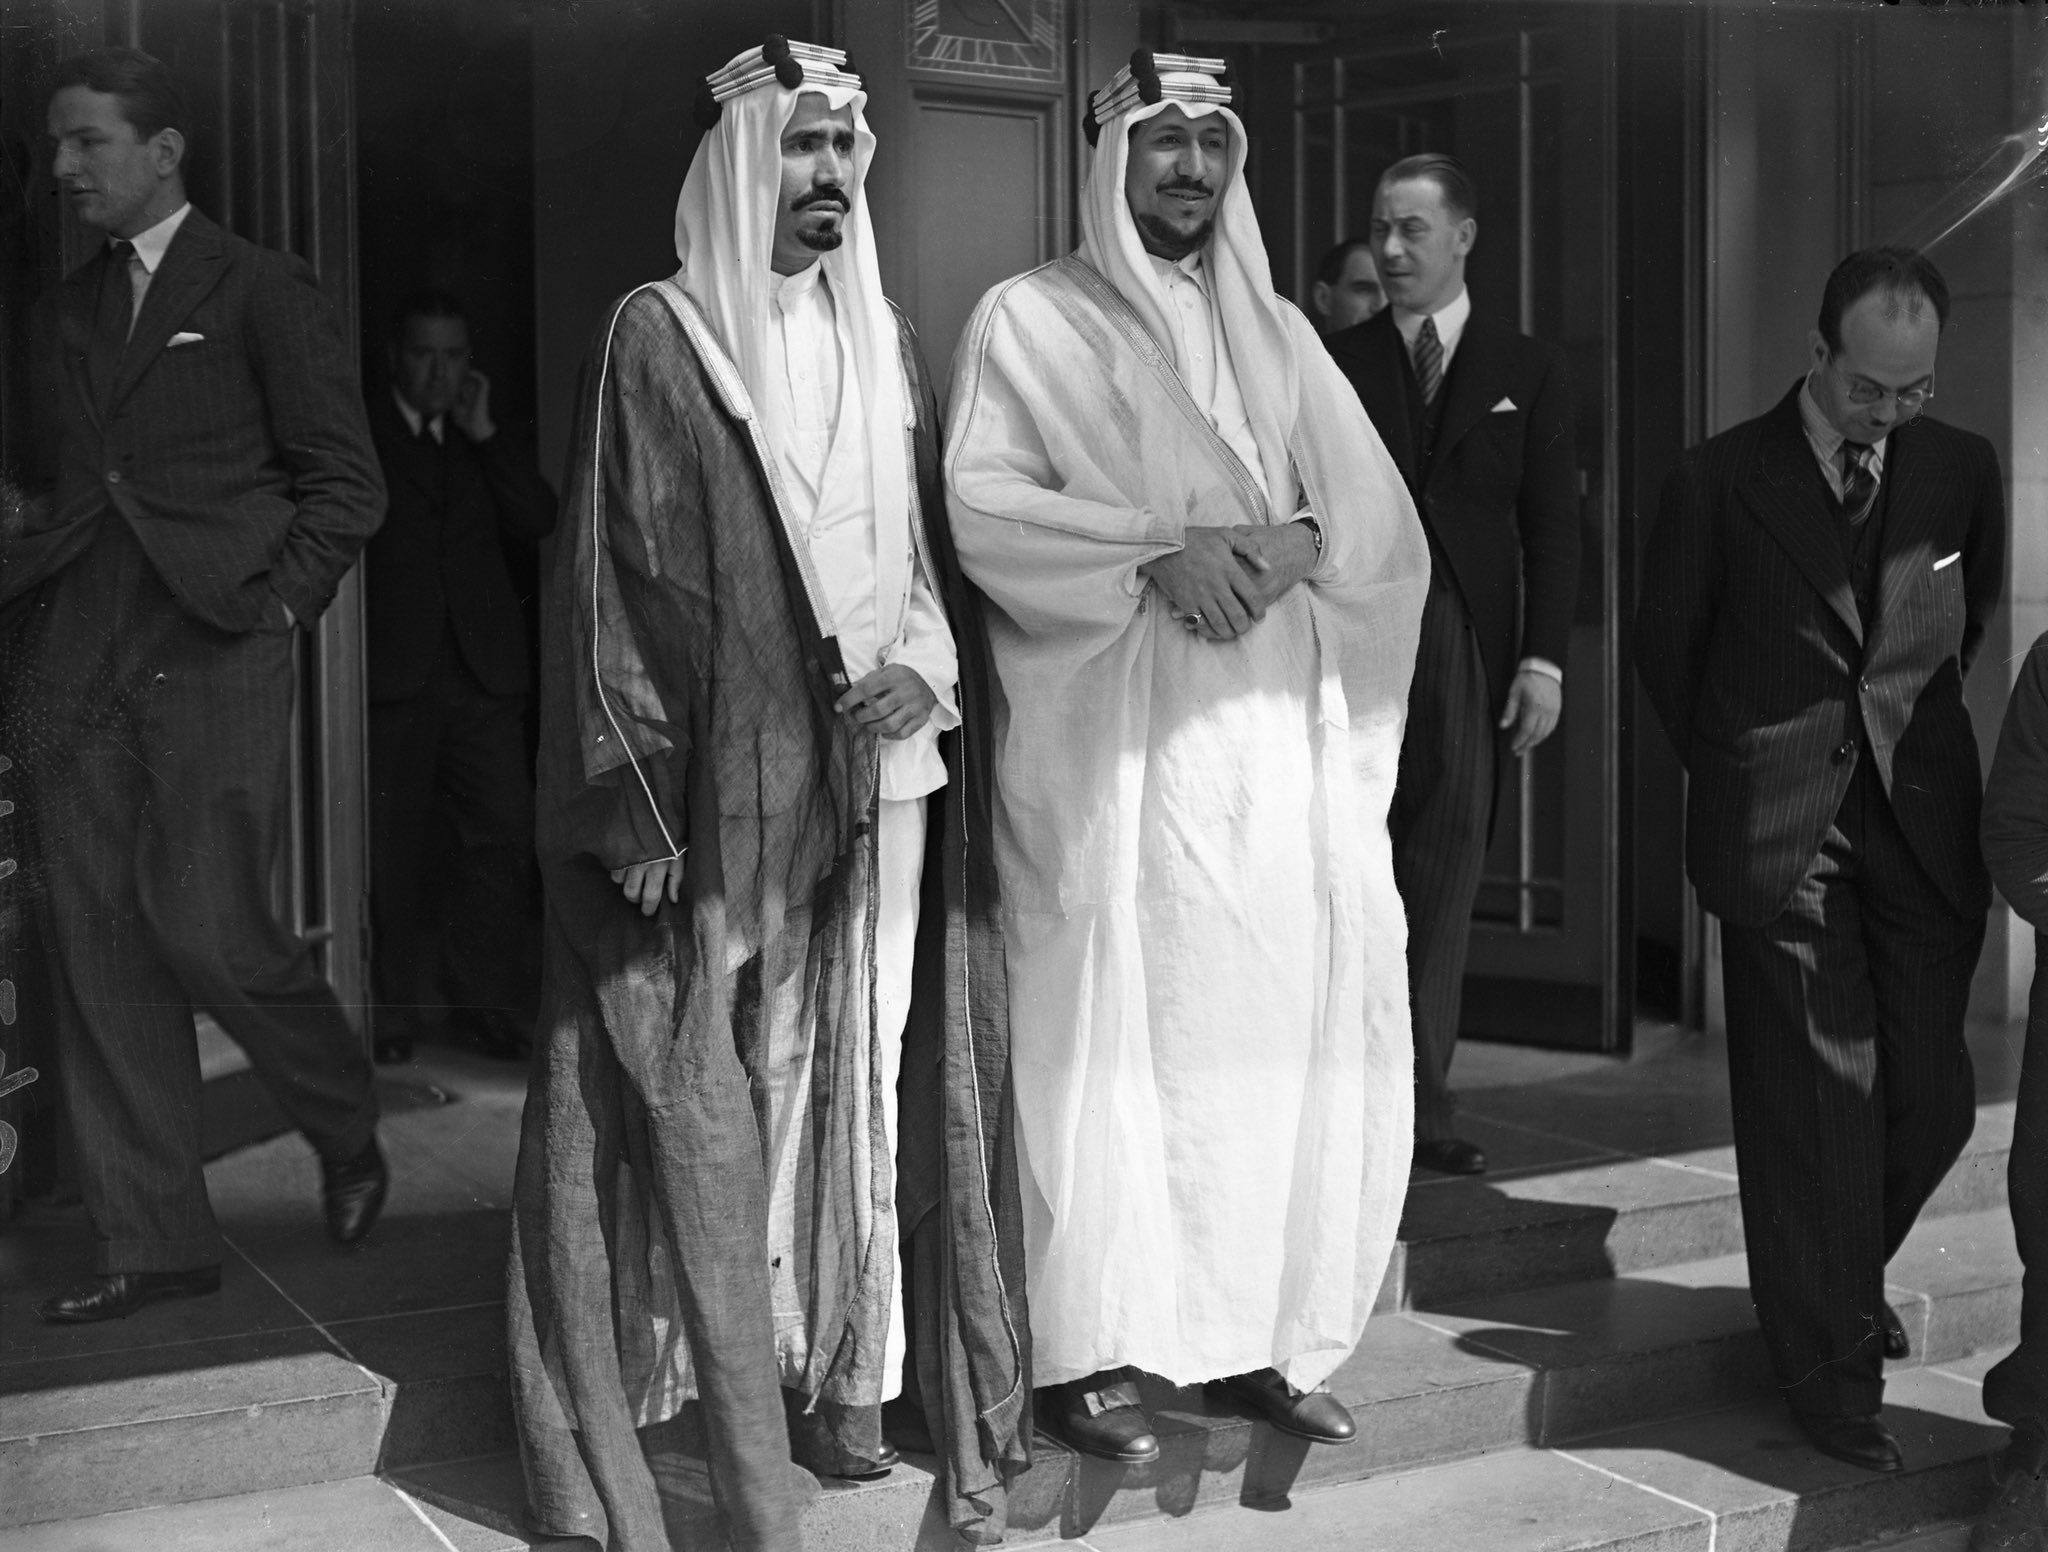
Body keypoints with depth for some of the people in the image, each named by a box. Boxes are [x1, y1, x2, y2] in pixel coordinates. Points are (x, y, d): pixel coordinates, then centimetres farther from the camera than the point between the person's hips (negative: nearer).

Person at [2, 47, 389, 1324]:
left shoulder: (262, 292, 0)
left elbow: (347, 484, -2)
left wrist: (280, 606, -10)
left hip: (216, 656, -6)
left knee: (207, 926, -11)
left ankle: (348, 1130, 18)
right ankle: (153, 1243, 14)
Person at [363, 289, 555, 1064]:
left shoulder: (484, 443, 20)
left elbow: (538, 521, 5)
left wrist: (484, 433, 0)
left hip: (483, 670, 3)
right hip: (391, 672, -3)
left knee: (506, 832, -4)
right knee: (390, 848, 0)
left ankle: (484, 997, 9)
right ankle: (390, 1010, 10)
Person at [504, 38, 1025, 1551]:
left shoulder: (884, 340, 14)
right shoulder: (657, 335, -1)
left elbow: (935, 545, 15)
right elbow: (613, 576, -5)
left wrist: (926, 664, -7)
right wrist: (638, 800, -13)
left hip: (881, 768, 4)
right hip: (722, 785, -4)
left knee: (862, 1069, 7)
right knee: (716, 1094, 0)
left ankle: (852, 1368, 17)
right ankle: (749, 1399, 12)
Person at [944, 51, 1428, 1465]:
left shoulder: (1279, 331, 19)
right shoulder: (1031, 319, 6)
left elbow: (1382, 514, 11)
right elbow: (983, 505, -8)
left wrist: (1297, 542, -11)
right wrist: (1155, 549, -19)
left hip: (1279, 727, 4)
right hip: (1111, 732, -4)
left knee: (1281, 1019, 1)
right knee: (1111, 1021, -5)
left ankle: (1260, 1331, 11)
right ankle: (1088, 1347, 4)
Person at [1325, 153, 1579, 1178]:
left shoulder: (1528, 372, 11)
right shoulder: (1332, 365, 8)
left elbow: (1551, 526, 7)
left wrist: (1543, 661, -2)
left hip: (1470, 651, 1)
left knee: (1444, 883, 4)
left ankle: (1422, 1104, 11)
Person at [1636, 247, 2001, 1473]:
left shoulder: (1965, 471, 5)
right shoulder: (1723, 480, -4)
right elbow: (1667, 646, 7)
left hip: (1926, 826, 3)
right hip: (1782, 834, -3)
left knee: (1931, 1098, 5)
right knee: (1815, 1104, 0)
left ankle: (1841, 1280, 33)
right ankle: (1834, 1370, 12)